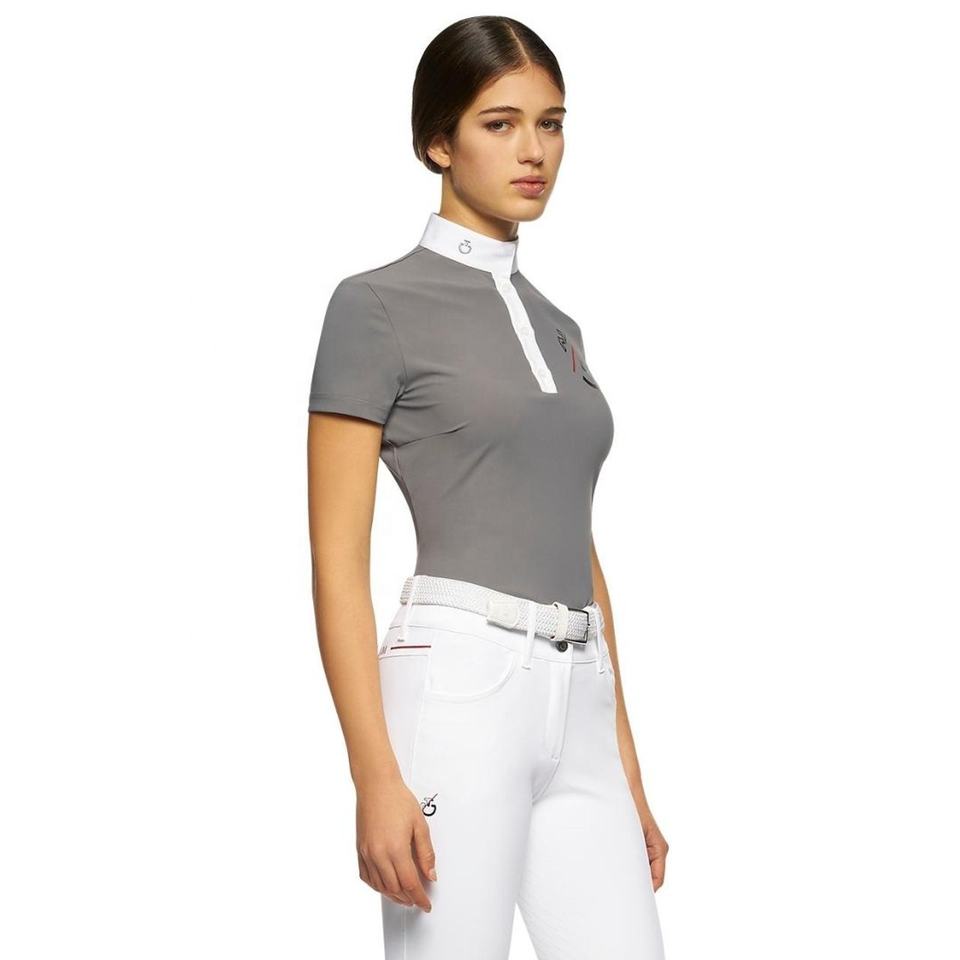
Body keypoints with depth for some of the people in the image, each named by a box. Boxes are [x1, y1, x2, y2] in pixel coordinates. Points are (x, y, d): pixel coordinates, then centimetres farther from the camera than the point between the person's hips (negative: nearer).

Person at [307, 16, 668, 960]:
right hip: (456, 696, -7)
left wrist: (629, 777, 17)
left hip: (577, 710, 7)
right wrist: (376, 777, -17)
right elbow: (338, 561, -9)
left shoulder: (557, 329, 18)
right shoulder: (376, 306, -4)